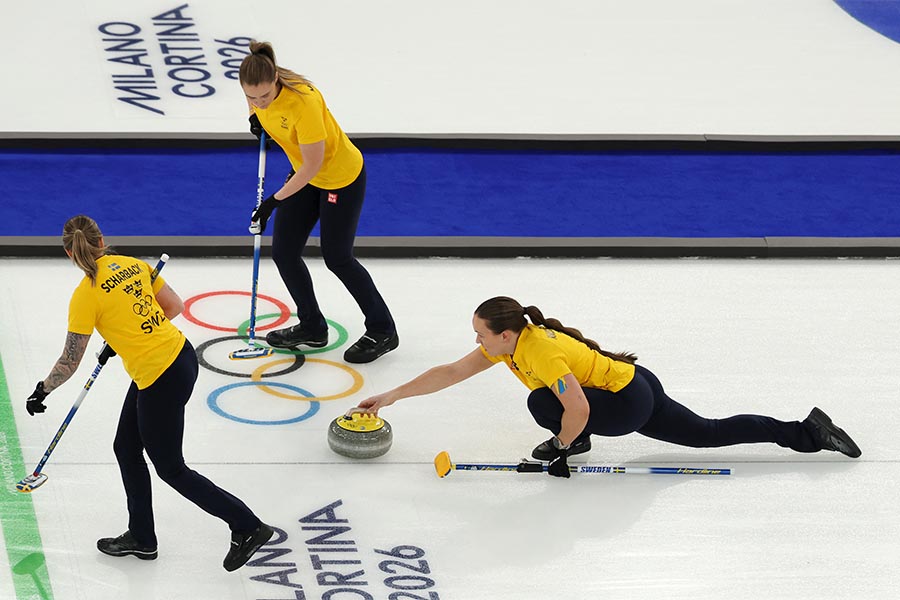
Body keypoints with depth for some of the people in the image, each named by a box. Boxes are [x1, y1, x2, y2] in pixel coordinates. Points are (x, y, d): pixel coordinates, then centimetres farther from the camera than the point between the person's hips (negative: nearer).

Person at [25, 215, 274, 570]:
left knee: (171, 469, 10)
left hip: (161, 381, -8)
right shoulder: (133, 265, 4)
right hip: (182, 356, 8)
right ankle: (141, 539, 34)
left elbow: (69, 363, -8)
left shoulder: (86, 296, -15)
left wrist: (41, 391, 9)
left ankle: (247, 527, 14)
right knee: (126, 448, 22)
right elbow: (174, 306, 12)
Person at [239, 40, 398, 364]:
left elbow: (313, 164, -30)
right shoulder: (258, 88, -17)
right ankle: (312, 328, 26)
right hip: (305, 174, 7)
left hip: (342, 177, -7)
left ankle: (382, 331, 21)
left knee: (336, 257, 3)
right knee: (283, 251, 7)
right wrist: (257, 118, -10)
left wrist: (274, 201, -25)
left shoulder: (302, 100, -38)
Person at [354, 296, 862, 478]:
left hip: (630, 403, -9)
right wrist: (391, 397, 4)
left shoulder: (539, 351, -26)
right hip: (639, 389, 9)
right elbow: (450, 373, 6)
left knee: (543, 404, -24)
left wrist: (561, 449, -15)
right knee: (712, 433, 14)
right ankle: (809, 432, 17)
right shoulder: (507, 344, 0)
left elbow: (577, 408, -31)